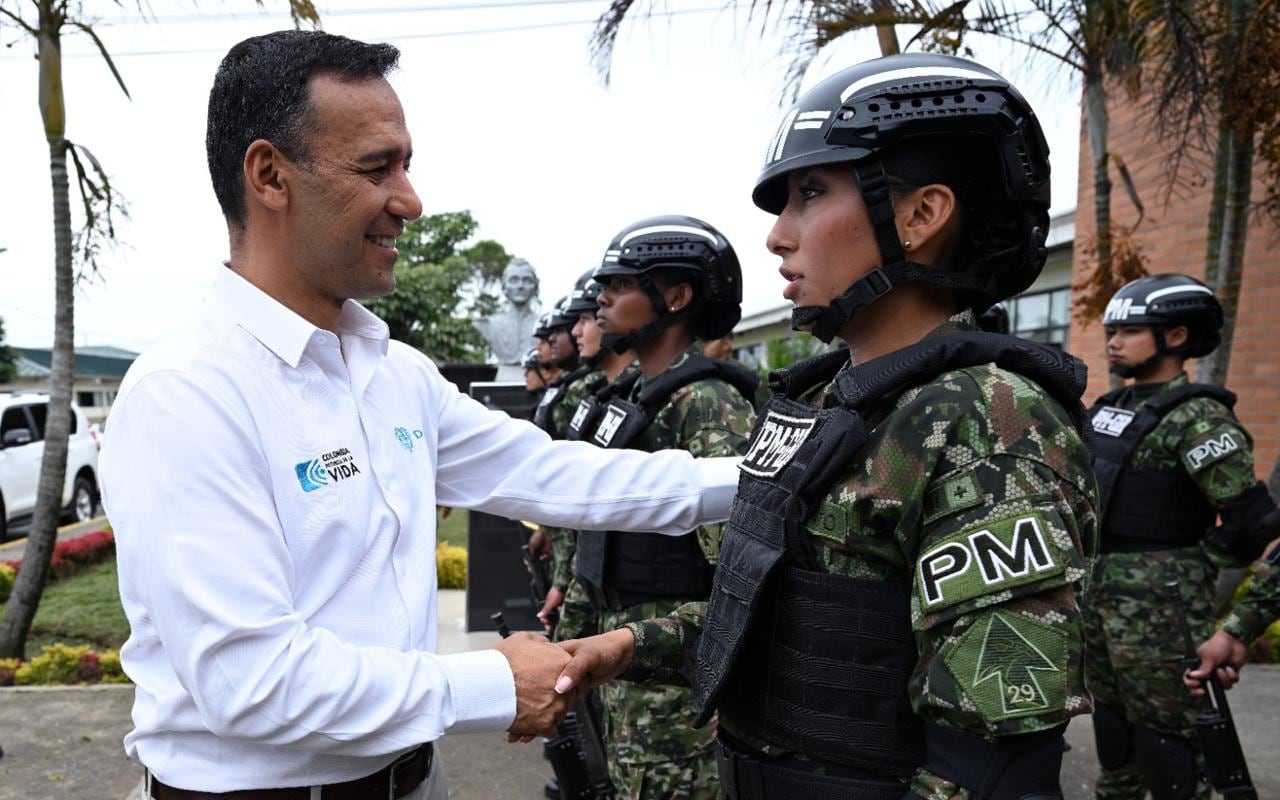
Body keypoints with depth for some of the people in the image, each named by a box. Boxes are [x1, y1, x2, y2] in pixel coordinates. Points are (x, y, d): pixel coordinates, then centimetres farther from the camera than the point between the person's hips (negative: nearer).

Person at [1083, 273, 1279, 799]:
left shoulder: (1196, 417, -15)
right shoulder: (1109, 407, 10)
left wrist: (1190, 570, -5)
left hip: (1157, 604, -8)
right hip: (1096, 593, 8)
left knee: (1164, 739, 1)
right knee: (1111, 724, 20)